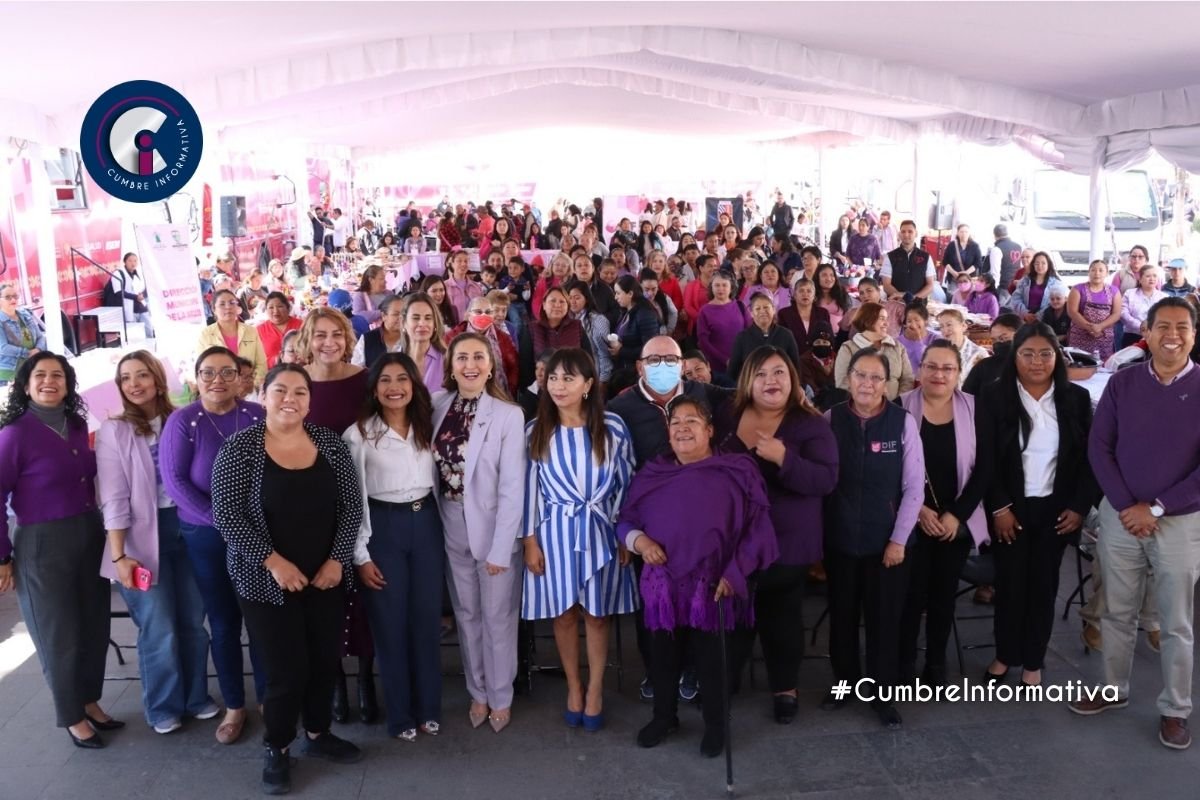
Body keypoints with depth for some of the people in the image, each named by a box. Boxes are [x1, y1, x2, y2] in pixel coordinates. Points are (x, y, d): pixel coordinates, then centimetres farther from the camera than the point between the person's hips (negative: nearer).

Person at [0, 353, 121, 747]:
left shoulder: (78, 425, 3)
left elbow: (89, 478, 8)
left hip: (89, 536, 6)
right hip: (43, 545, -5)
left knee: (95, 627, 15)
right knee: (60, 634, 9)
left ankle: (90, 703, 36)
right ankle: (72, 718, 28)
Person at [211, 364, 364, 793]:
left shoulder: (330, 443, 0)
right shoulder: (239, 448, -9)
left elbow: (351, 505, 2)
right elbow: (226, 515, -13)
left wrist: (337, 559, -6)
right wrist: (273, 562, -17)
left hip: (326, 576, 4)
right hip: (267, 581, -4)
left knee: (325, 660, 13)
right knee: (288, 669, -1)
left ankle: (318, 733, 36)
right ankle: (276, 749, 23)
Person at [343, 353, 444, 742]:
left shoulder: (428, 426, 4)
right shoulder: (359, 435, -8)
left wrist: (439, 524, 6)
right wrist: (361, 555, -8)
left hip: (427, 523, 4)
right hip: (382, 528, -3)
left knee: (428, 618, 11)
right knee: (390, 623, 7)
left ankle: (429, 707, 27)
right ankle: (400, 714, 24)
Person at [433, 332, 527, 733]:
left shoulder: (509, 415, -15)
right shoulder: (438, 406, -2)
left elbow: (512, 487, -15)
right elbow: (432, 467, 2)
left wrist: (501, 548, -16)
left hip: (494, 527, -4)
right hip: (452, 527, 4)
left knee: (498, 616, 9)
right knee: (466, 613, 17)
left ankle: (500, 697, 29)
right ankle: (477, 692, 35)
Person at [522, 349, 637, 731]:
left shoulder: (612, 427, -5)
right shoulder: (535, 431, -2)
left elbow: (626, 483, 0)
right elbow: (530, 488, 0)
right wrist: (530, 540, -1)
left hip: (600, 530, -1)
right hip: (556, 532, 1)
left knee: (596, 613, 9)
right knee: (564, 613, 11)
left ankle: (595, 689, 27)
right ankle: (573, 687, 31)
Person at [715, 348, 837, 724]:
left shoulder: (811, 424, -9)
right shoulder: (727, 419, 2)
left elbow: (826, 480, -19)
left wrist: (783, 458, -31)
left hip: (788, 541, -3)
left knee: (781, 617, 11)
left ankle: (785, 688, 30)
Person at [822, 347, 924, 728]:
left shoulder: (904, 422, -9)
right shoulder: (830, 419, -5)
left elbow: (914, 486, -6)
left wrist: (899, 539, -8)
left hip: (887, 538, -1)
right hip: (840, 536, 1)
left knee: (884, 617, 8)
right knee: (842, 613, 14)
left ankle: (882, 693, 25)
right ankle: (844, 680, 34)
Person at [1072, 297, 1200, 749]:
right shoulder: (1122, 383, -1)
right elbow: (1099, 447, -1)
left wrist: (1157, 508, -13)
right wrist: (1126, 506, -10)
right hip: (1120, 516, 2)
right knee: (1117, 613, 14)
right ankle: (1114, 690, 31)